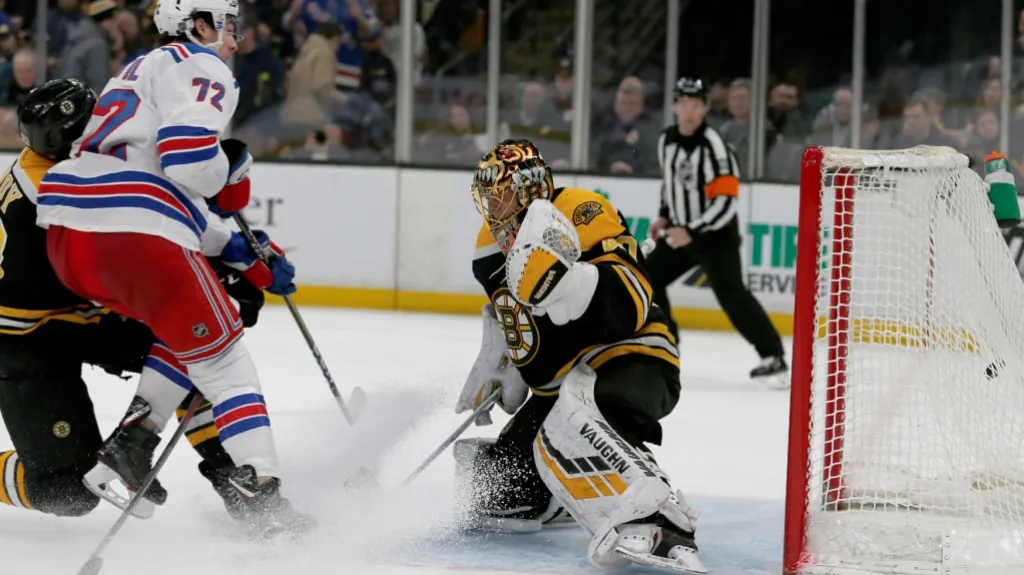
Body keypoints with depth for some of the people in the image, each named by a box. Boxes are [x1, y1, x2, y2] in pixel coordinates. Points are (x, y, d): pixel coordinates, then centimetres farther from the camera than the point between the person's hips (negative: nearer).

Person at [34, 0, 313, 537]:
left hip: (67, 233, 9)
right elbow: (189, 159, -15)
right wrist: (233, 168, 7)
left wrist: (242, 252, 24)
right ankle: (262, 496, -3)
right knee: (221, 357, 3)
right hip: (136, 236, -9)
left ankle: (130, 443, 12)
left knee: (188, 331, 26)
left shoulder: (141, 70, 32)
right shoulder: (201, 69, 3)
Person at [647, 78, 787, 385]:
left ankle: (773, 356, -19)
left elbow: (725, 202, -27)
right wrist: (664, 217, 15)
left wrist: (692, 232, -30)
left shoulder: (714, 146, -22)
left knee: (730, 293, -21)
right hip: (680, 232, 8)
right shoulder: (667, 139, 2)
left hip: (716, 234, -8)